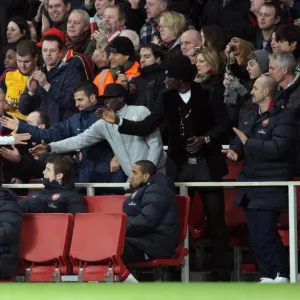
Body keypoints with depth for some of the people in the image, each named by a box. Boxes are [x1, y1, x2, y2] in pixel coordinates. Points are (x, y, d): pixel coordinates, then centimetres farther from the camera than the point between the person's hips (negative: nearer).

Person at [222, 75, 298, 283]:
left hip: (270, 189, -8)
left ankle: (281, 275, -4)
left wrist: (248, 143, -17)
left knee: (265, 235, -13)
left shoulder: (283, 117, -9)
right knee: (256, 237, 8)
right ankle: (268, 276, 14)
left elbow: (278, 147, -22)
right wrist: (235, 150, -8)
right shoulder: (250, 116, 17)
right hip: (251, 187, 8)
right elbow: (241, 141, 15)